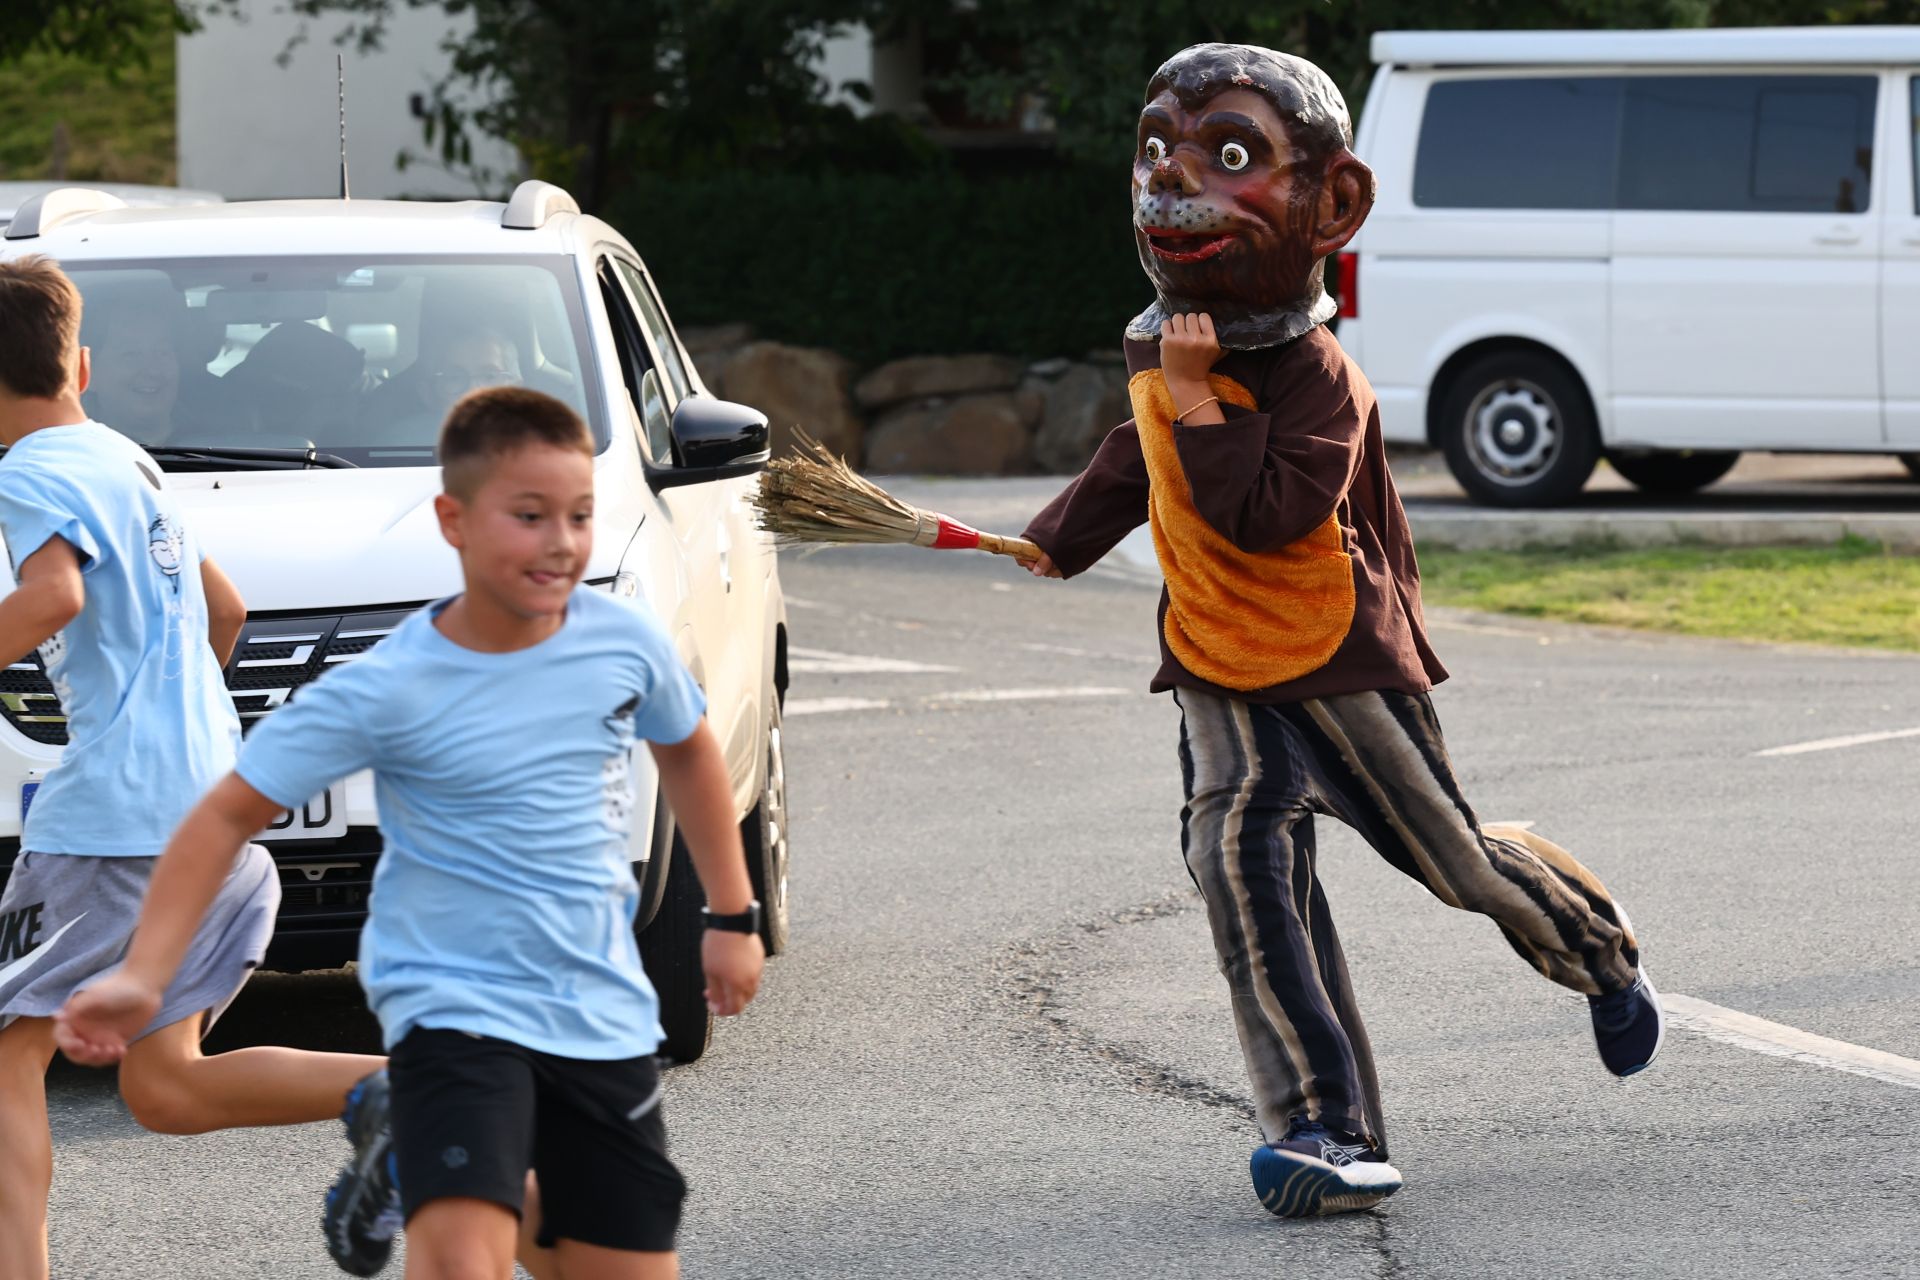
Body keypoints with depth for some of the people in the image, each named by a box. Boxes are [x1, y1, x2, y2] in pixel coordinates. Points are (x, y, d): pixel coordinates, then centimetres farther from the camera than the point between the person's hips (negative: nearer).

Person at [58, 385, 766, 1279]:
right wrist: (143, 976, -18)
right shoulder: (386, 693, -14)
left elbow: (688, 750, 19)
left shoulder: (624, 641, -3)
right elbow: (227, 815, -9)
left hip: (603, 1013, 5)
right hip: (454, 1004, -5)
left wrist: (734, 917, 21)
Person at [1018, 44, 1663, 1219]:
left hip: (1342, 663, -6)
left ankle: (1607, 964, 41)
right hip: (1222, 677, 6)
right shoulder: (1159, 351, 5)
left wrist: (1197, 395, -30)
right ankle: (1329, 1127, -17)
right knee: (1240, 858, -15)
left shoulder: (1315, 375, -19)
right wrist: (1055, 542, 27)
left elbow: (1268, 513, -32)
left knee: (1454, 859, 7)